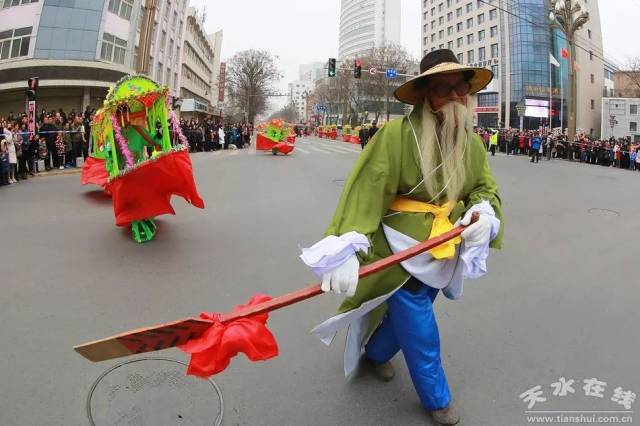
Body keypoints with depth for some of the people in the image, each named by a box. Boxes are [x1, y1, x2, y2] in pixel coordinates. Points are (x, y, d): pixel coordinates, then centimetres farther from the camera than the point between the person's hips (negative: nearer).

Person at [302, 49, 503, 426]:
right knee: (421, 333, 4)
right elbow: (366, 190, -27)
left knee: (407, 316, 23)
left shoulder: (472, 144, 2)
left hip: (442, 250, 7)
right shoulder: (396, 134, -21)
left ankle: (376, 352, 54)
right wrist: (348, 248, -36)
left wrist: (485, 214, -14)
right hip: (400, 249, -6)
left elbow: (486, 188, 9)